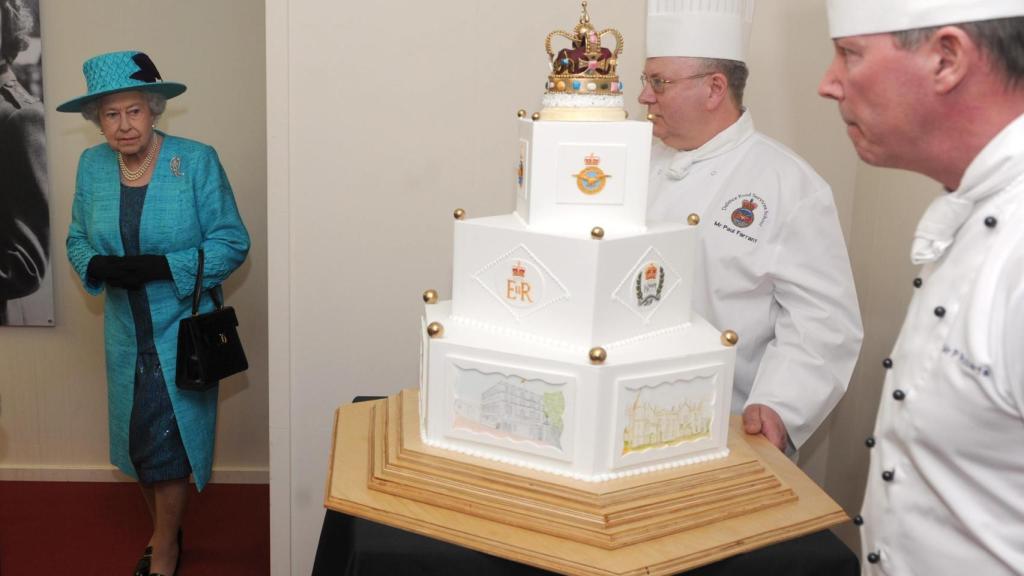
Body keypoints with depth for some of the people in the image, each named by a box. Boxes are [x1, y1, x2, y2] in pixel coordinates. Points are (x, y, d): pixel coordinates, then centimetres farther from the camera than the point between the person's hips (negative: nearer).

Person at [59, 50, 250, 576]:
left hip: (180, 330, -4)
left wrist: (160, 267, -25)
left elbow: (232, 243, -13)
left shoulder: (197, 161, -14)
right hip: (125, 332, 5)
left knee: (167, 440, 1)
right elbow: (78, 240, 9)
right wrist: (98, 267, -15)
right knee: (138, 440, 16)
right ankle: (165, 528, 40)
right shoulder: (91, 165, -1)